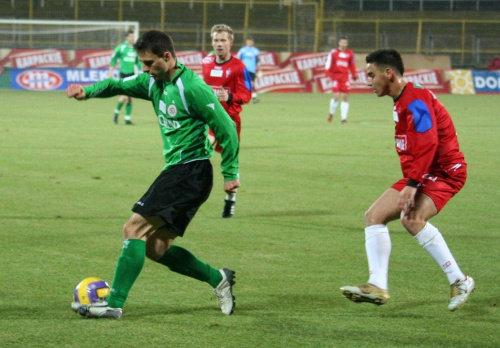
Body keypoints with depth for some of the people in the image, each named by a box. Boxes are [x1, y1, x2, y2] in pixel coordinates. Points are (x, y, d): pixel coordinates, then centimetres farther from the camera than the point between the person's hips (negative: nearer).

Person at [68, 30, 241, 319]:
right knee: (155, 248, 10)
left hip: (191, 172, -10)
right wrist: (88, 91, -13)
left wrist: (230, 173, -11)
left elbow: (226, 127, -14)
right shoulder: (154, 83, 11)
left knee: (134, 229, -14)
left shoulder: (191, 87, -15)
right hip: (175, 172, 10)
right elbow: (119, 86, 7)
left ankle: (114, 304, -15)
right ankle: (218, 279, 21)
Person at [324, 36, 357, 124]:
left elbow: (352, 65, 15)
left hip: (345, 77, 3)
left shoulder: (350, 54, 8)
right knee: (336, 96, -13)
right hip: (335, 76, -3)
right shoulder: (333, 52, 0)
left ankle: (343, 118, 3)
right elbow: (328, 65, 0)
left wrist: (354, 75, 5)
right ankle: (331, 113, 12)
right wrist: (328, 76, -8)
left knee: (345, 97, -1)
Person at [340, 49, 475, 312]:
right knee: (374, 216, 2)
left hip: (444, 171, -11)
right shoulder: (401, 103, 16)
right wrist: (410, 182, 10)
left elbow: (427, 144, -26)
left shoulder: (416, 99, -17)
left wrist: (411, 184, -29)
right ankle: (378, 285, -5)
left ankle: (459, 281, -21)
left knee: (412, 218, -31)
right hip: (421, 175, 11)